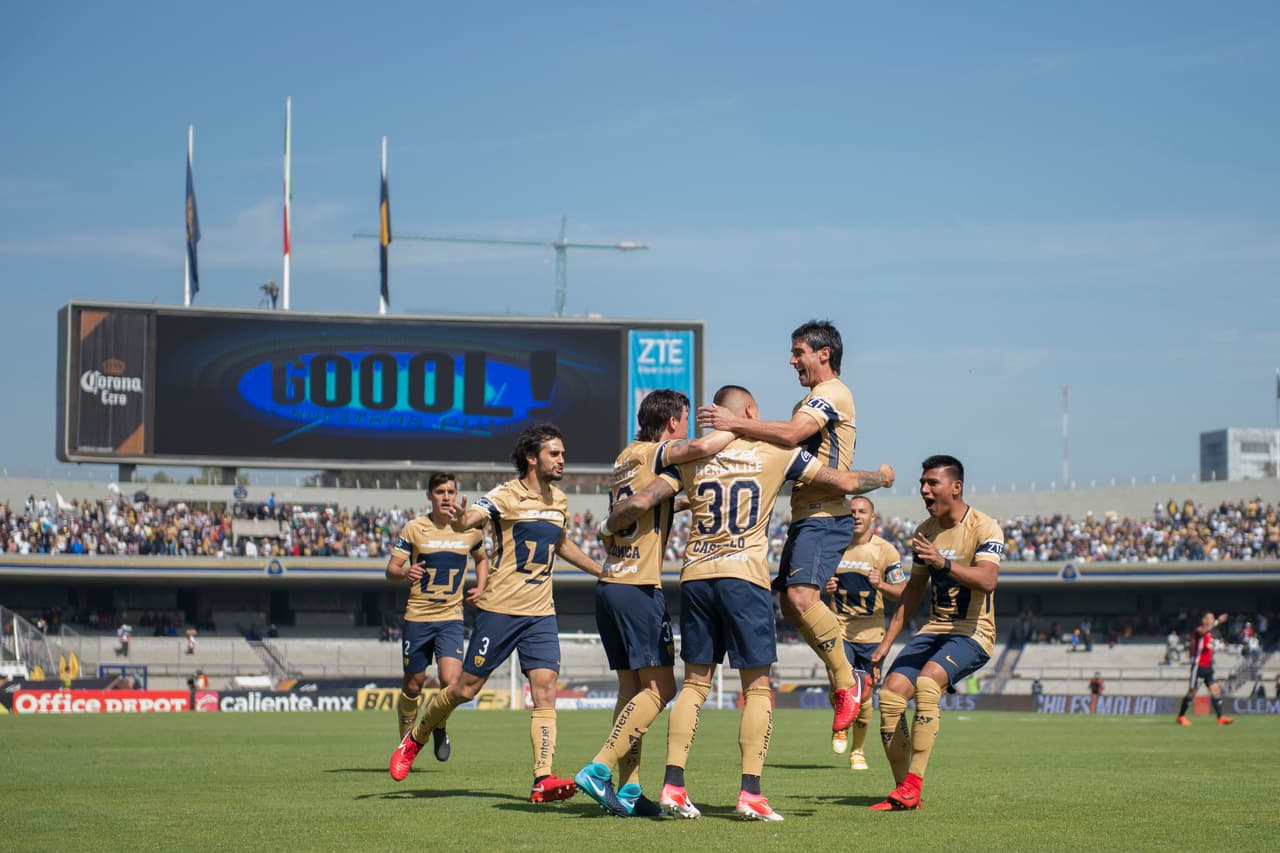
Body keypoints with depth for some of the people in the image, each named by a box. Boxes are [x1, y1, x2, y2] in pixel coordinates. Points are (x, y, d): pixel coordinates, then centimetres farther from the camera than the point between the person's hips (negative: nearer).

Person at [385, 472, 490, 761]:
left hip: (451, 617, 1)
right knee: (413, 686, 4)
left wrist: (480, 587, 7)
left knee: (450, 680, -18)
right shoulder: (414, 529, -3)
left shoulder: (470, 529, 4)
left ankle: (440, 727, 12)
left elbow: (481, 558, 25)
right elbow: (391, 569, -4)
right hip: (417, 616, -1)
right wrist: (404, 573, -27)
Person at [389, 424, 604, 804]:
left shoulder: (559, 500, 11)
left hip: (541, 614, 5)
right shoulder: (507, 496, -10)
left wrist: (603, 572, 36)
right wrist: (461, 519, -52)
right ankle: (413, 740, 27)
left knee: (545, 691, -10)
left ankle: (543, 780, -16)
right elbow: (468, 519, -28)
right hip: (500, 609, -5)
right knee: (466, 688, 3)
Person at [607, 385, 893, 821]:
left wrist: (609, 525, 23)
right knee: (757, 686, 3)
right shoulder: (775, 453, 5)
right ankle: (750, 793, -4)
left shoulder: (690, 457, 10)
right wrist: (881, 476, 30)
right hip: (744, 575, -3)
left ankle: (672, 785, 3)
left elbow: (641, 502, 2)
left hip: (694, 576, 3)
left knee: (695, 683, 11)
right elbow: (845, 481, 9)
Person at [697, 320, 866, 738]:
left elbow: (791, 434, -24)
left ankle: (847, 683, -13)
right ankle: (844, 681, 12)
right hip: (804, 516, 11)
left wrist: (734, 424, -22)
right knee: (790, 604, 6)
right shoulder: (809, 401, 23)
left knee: (802, 596, -23)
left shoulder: (833, 394, -9)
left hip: (824, 515, -11)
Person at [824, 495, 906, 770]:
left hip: (871, 632, 0)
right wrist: (824, 587, -5)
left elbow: (902, 593, -2)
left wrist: (880, 585, -21)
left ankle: (858, 750, 26)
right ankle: (840, 728, 11)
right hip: (838, 628, 0)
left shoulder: (886, 551, -2)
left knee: (864, 696, 5)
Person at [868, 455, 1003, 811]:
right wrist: (885, 644, 17)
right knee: (890, 694, -13)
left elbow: (987, 580, -28)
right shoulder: (924, 532, 10)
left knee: (926, 682, -31)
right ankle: (904, 792, -4)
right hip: (933, 630, 7)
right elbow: (913, 590, 20)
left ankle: (913, 784, -29)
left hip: (972, 634, -7)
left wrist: (943, 562, -42)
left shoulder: (984, 528, -11)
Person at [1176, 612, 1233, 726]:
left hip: (1208, 667, 8)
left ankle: (1220, 717, -7)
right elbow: (1204, 631, -36)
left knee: (1216, 690, -3)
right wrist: (1217, 622, -48)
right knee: (1192, 692, -3)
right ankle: (1181, 716, 9)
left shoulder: (1210, 634, 18)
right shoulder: (1199, 630, -10)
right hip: (1198, 666, -8)